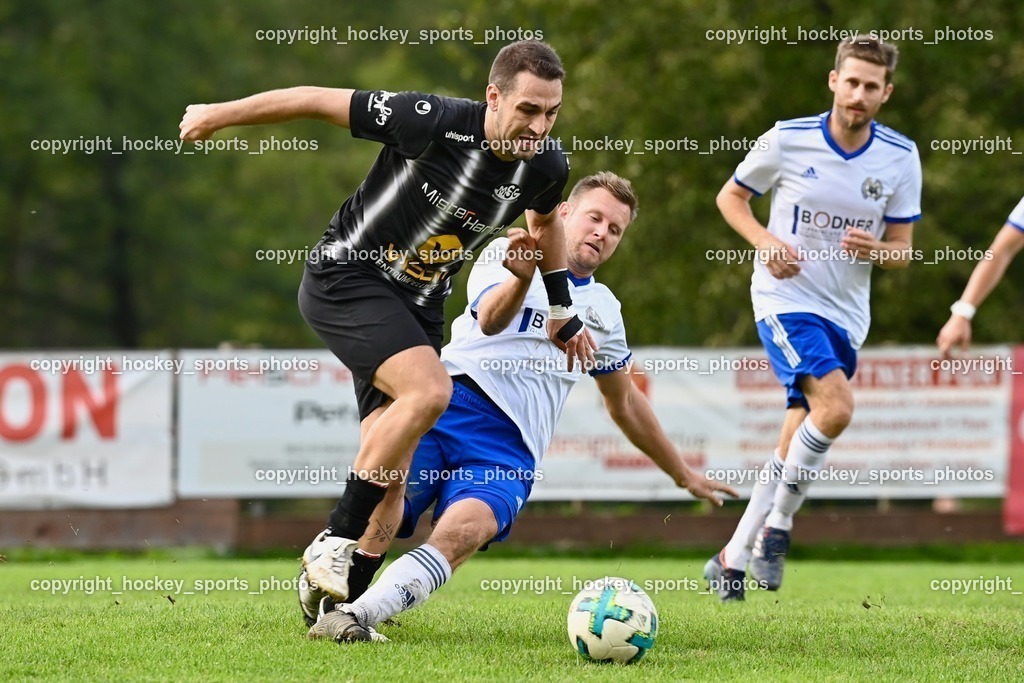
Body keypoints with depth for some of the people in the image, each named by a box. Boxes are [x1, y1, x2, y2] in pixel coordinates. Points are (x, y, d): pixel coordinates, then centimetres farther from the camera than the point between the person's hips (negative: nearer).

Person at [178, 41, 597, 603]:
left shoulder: (546, 166, -8)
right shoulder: (432, 122, -26)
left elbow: (544, 219, 18)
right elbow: (320, 101, -16)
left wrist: (561, 309, 23)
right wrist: (218, 114, -6)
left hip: (416, 304, 6)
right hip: (345, 277, -6)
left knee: (390, 478, 0)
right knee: (429, 390, -29)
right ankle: (332, 546, -19)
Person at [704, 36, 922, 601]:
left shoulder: (900, 158, -1)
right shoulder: (787, 140, -8)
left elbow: (901, 253, 4)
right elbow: (730, 197, 6)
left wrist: (873, 249, -20)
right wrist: (766, 241, -13)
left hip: (846, 311, 4)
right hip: (786, 297, -4)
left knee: (796, 441, 4)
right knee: (836, 407, -26)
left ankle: (732, 558, 16)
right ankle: (777, 526, -10)